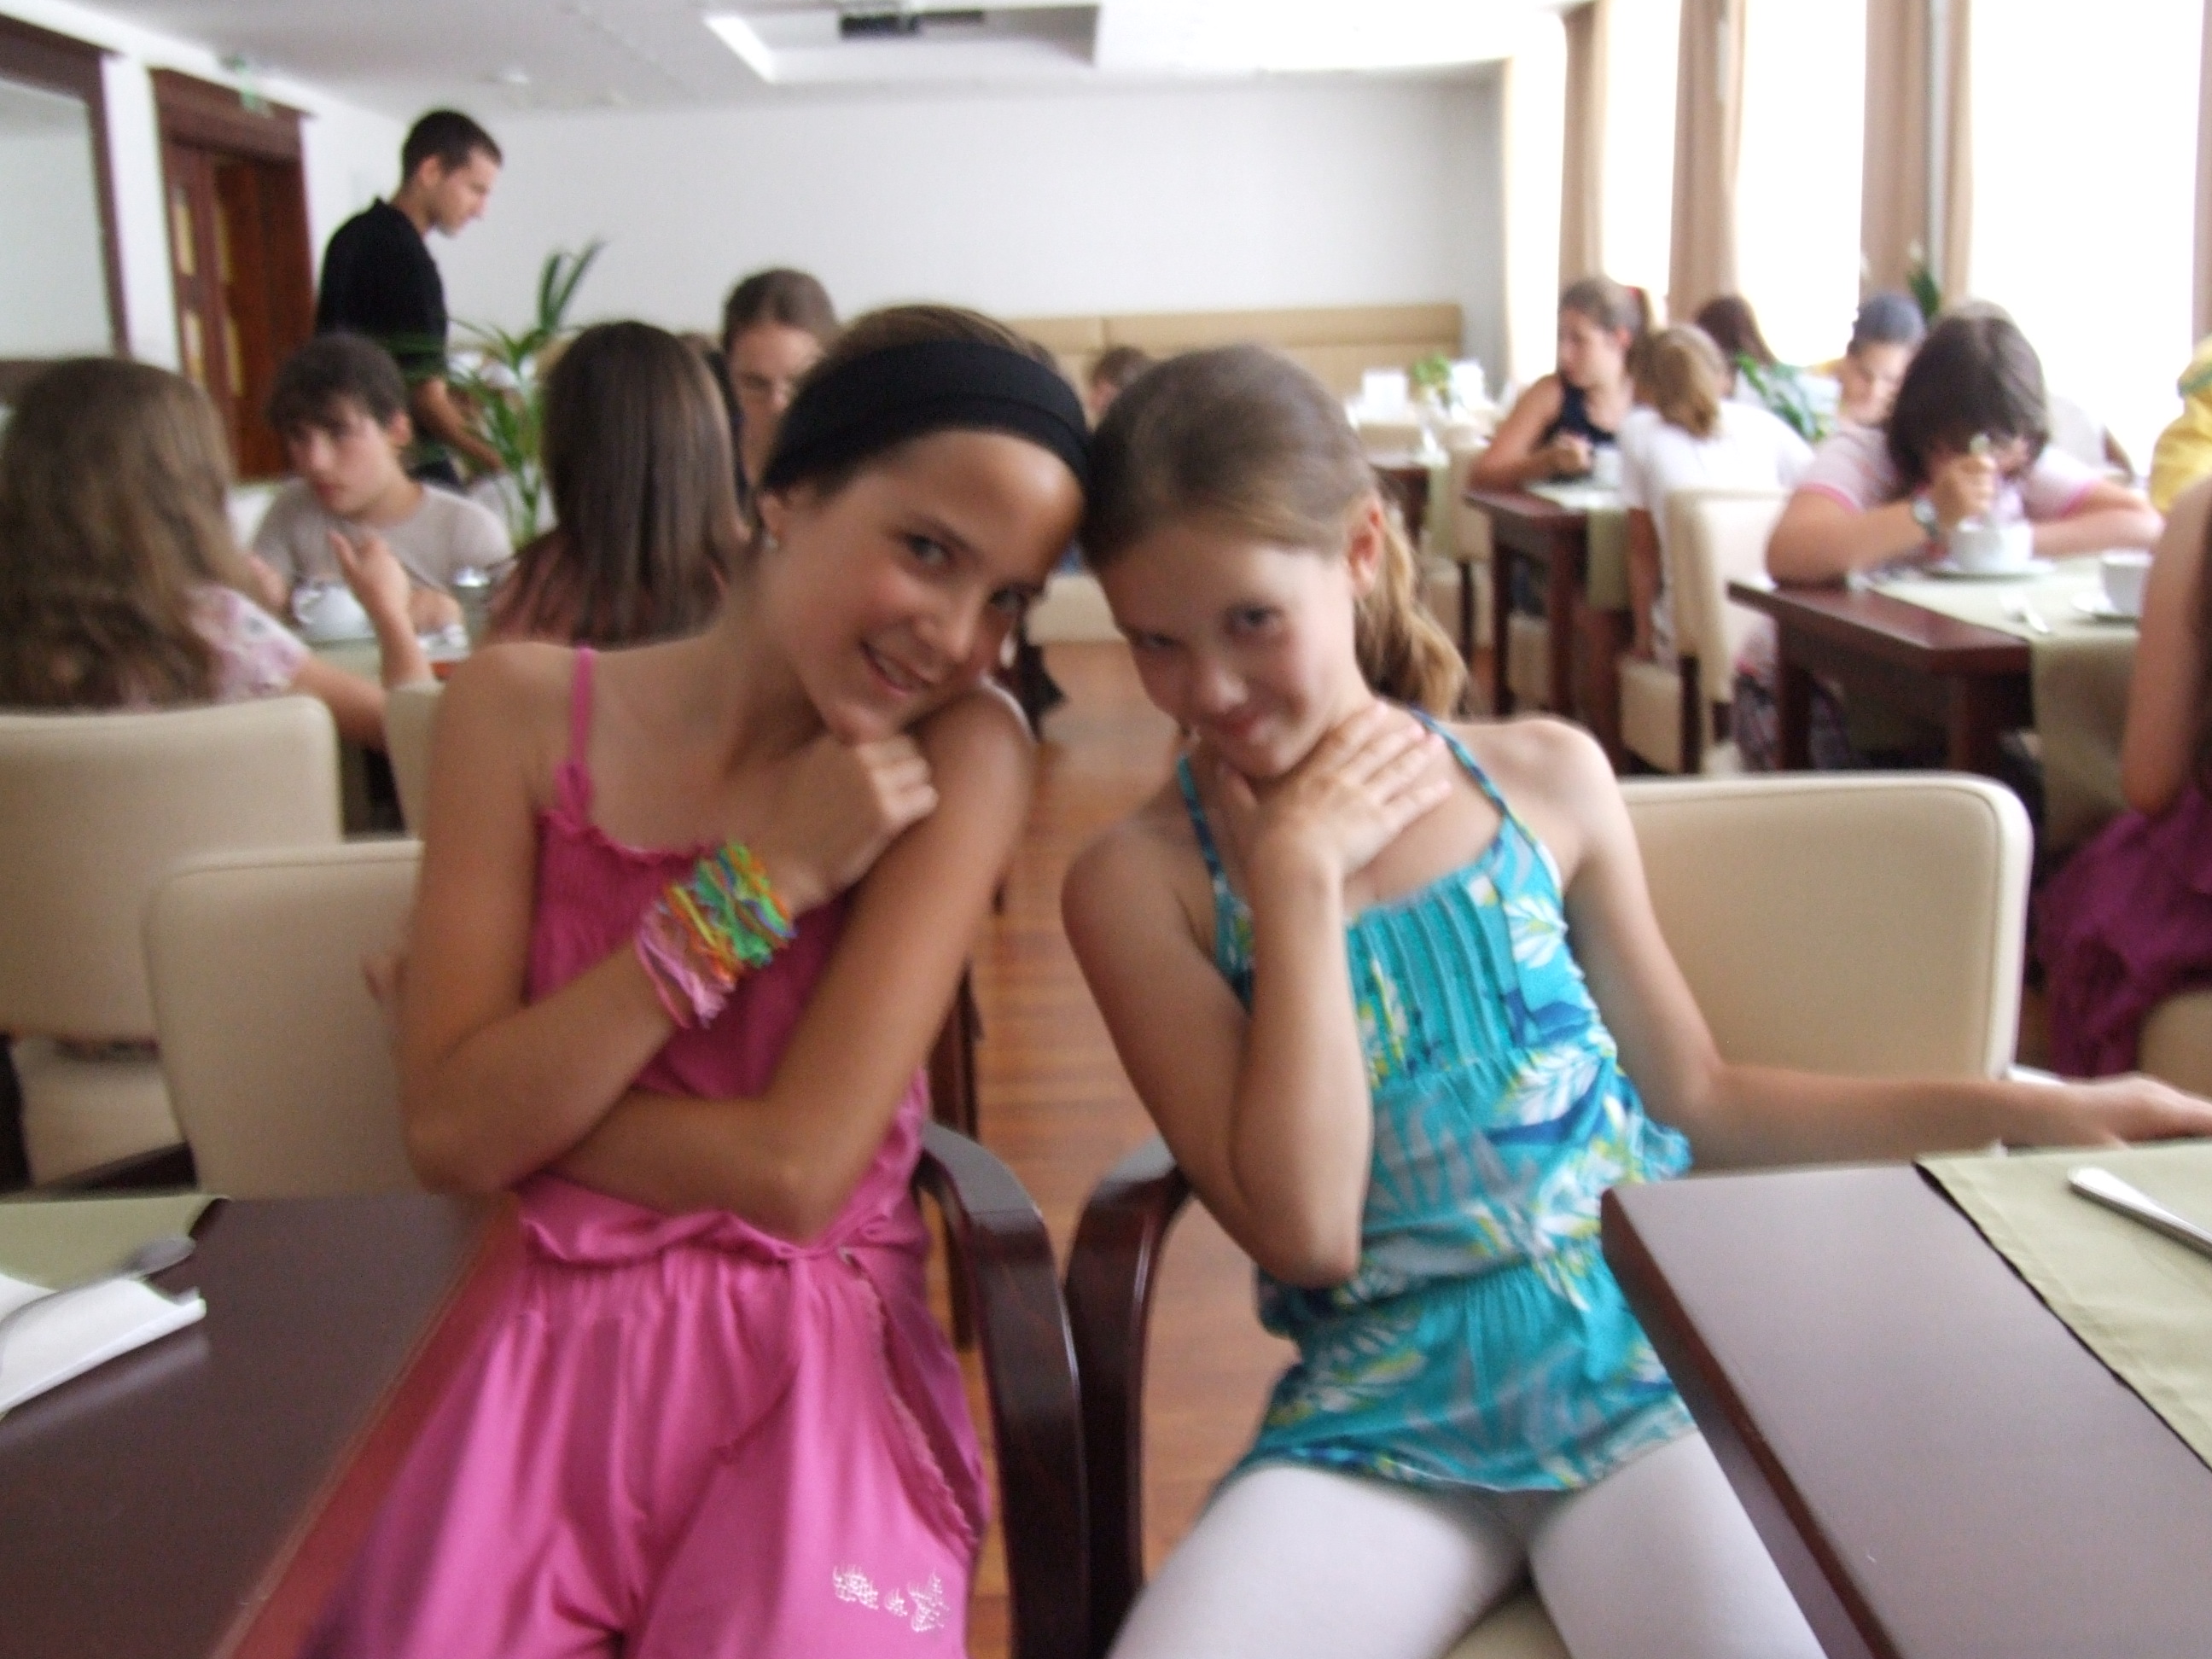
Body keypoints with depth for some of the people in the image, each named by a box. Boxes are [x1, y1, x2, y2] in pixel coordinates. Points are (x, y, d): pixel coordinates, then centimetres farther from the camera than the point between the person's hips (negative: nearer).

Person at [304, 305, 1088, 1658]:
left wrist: (518, 1082, -5)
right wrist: (760, 880, -13)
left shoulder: (962, 752, -6)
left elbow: (799, 1168, -11)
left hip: (812, 1357, -1)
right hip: (531, 1344, 1)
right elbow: (454, 1135, -8)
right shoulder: (525, 709, 1)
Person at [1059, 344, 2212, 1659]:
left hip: (1636, 1356, 1)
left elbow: (1701, 1102, 13)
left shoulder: (1546, 781, 3)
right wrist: (1298, 879, -14)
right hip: (1381, 1419, -1)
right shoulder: (1140, 884, -3)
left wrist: (2028, 1111, 6)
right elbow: (1304, 1234, -12)